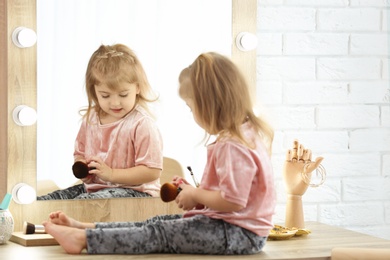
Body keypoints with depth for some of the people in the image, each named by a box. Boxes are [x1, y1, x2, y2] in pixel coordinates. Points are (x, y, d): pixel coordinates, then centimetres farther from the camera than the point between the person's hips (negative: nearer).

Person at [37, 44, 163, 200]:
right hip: (93, 187, 8)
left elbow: (152, 171, -17)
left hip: (133, 191, -8)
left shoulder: (142, 124, -13)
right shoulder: (90, 119, 9)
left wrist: (111, 174, -20)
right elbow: (80, 153, 26)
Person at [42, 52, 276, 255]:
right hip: (235, 226, 10)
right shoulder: (248, 133, 13)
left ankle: (83, 239, -14)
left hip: (238, 234, -10)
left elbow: (233, 200, -28)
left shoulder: (233, 146, -21)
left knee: (161, 233, -12)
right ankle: (86, 228, 5)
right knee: (158, 224, 6)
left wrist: (196, 195, -12)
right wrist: (194, 191, 11)